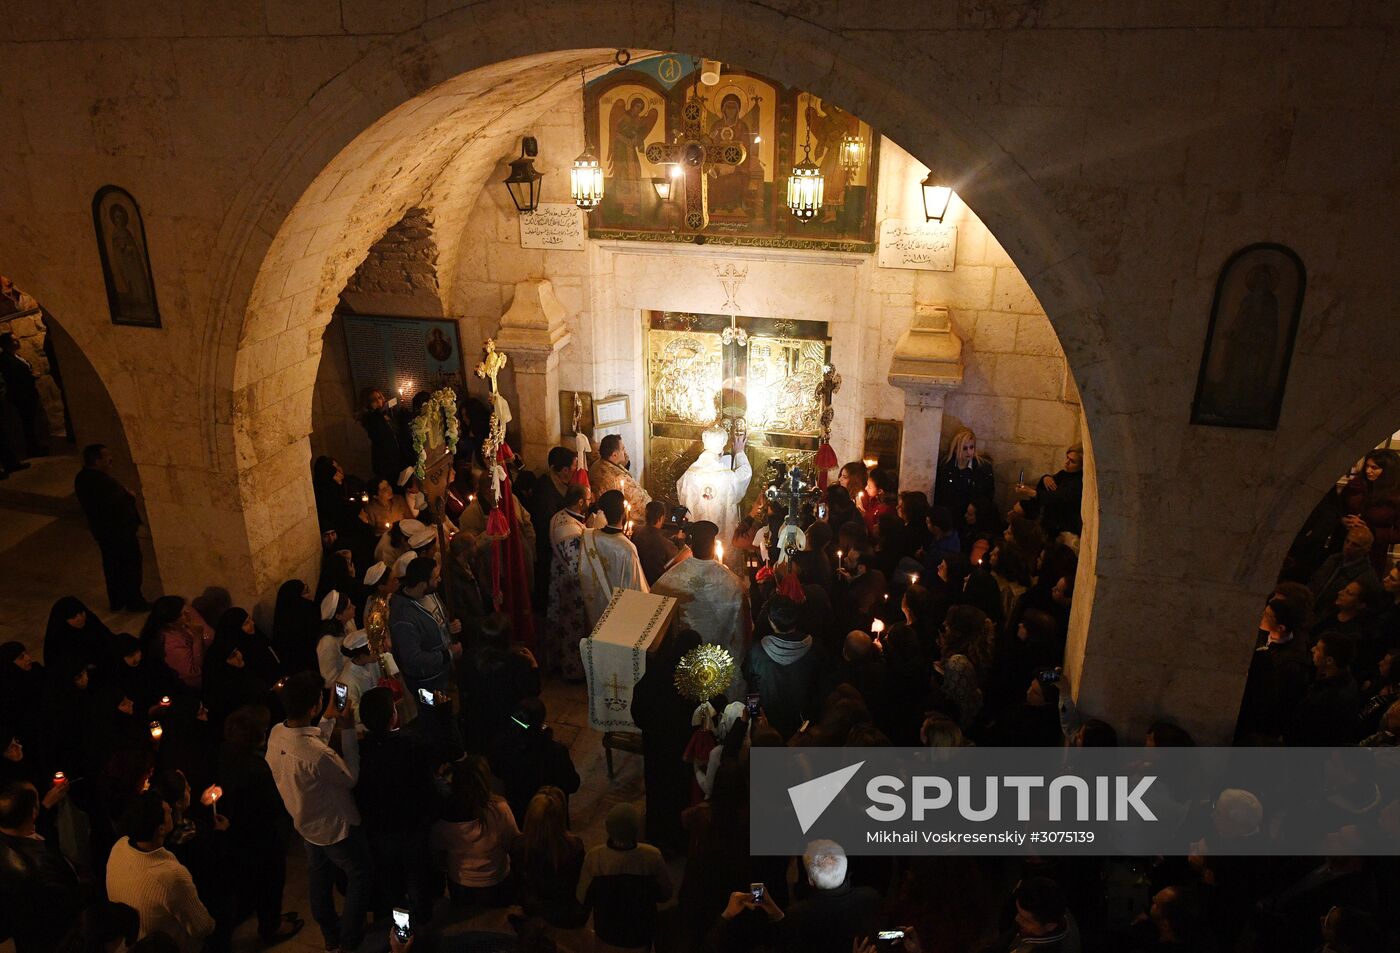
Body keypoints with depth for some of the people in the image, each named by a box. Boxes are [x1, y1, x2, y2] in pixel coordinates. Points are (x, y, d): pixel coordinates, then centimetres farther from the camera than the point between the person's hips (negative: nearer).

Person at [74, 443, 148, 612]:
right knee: (131, 564, 6)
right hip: (120, 530, -9)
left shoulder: (82, 478, 2)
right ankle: (133, 601, 16)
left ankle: (116, 601, 30)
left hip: (102, 530, 9)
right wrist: (130, 496, -8)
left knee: (112, 566, 19)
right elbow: (122, 500, -28)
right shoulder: (102, 481, -29)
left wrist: (124, 493, -3)